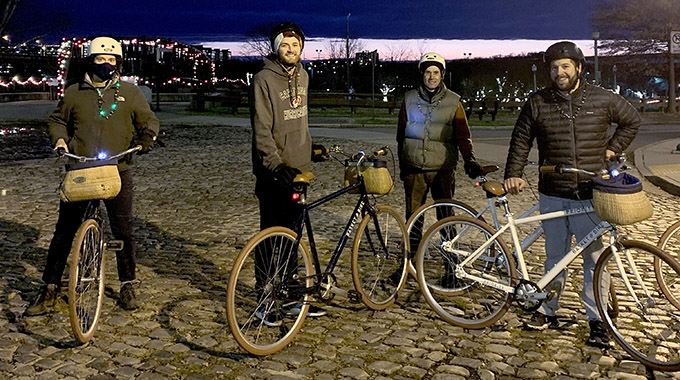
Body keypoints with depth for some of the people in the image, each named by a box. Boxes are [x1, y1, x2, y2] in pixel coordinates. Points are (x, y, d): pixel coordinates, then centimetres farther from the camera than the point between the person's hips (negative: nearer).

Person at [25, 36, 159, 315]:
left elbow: (149, 121, 12)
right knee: (64, 231, 3)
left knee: (123, 232, 3)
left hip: (118, 172, 0)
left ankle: (127, 286, 21)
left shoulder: (130, 92, 6)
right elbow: (57, 119, 21)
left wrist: (146, 139, -8)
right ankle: (49, 289, 15)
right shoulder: (74, 93, 8)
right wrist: (59, 139, 1)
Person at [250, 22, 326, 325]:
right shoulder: (264, 80, -11)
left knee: (290, 233, 13)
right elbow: (262, 130, -17)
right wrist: (276, 165, -26)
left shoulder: (302, 76, 12)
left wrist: (310, 147, 26)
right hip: (273, 172, -6)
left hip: (298, 169, 7)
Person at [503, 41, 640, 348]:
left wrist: (613, 148, 7)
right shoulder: (537, 103, 3)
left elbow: (632, 120, 18)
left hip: (591, 196, -1)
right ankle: (548, 311, 25)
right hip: (552, 196, 1)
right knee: (555, 256, 12)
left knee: (595, 259, 2)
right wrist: (513, 173, -5)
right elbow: (521, 140, 7)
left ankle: (596, 320, 13)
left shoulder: (602, 99, 2)